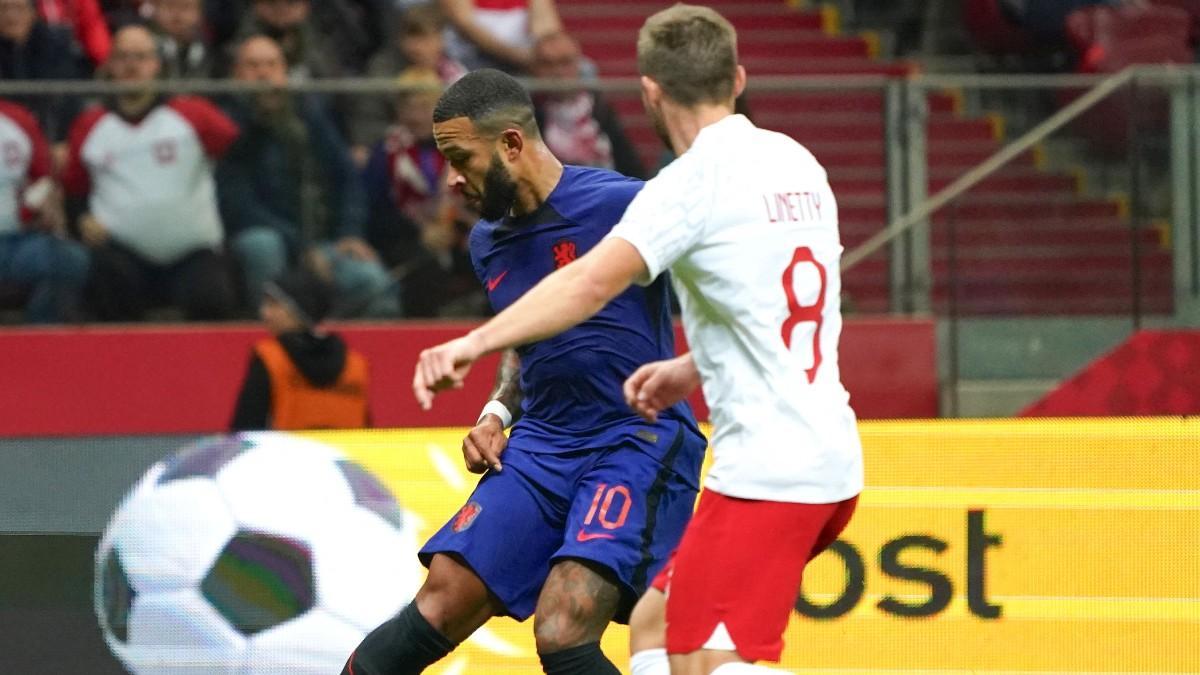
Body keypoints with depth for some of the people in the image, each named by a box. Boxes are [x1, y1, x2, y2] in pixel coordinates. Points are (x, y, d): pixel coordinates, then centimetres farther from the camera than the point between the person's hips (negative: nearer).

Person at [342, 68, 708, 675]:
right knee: (441, 605, -3)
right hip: (540, 444, 7)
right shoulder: (488, 242, 11)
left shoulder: (618, 204, -14)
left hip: (637, 444, -7)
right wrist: (498, 412, 10)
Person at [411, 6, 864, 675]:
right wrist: (693, 370, 23)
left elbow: (592, 282, -26)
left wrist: (475, 344, -31)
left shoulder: (695, 181, -12)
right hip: (829, 458, 9)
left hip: (767, 470, -9)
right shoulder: (797, 163, 13)